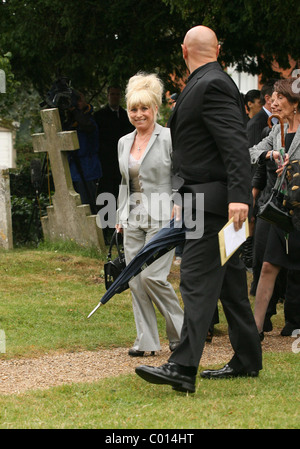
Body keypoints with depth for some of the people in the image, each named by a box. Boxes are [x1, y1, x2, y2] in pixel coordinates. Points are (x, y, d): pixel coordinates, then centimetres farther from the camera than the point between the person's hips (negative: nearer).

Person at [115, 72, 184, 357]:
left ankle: (180, 331, 4)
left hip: (162, 218, -6)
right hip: (133, 220, 6)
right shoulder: (124, 142, 14)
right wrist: (120, 216, 17)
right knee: (135, 280, 1)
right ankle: (146, 340, 8)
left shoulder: (169, 138, -5)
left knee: (152, 276, -14)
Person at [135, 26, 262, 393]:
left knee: (197, 280, -15)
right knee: (229, 282, 14)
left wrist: (239, 196, -31)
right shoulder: (210, 84, 18)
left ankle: (183, 368, -21)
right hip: (207, 202, 11)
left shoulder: (211, 86, -14)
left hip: (214, 202, -11)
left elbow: (236, 145, -24)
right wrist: (184, 199, 28)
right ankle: (247, 360, 21)